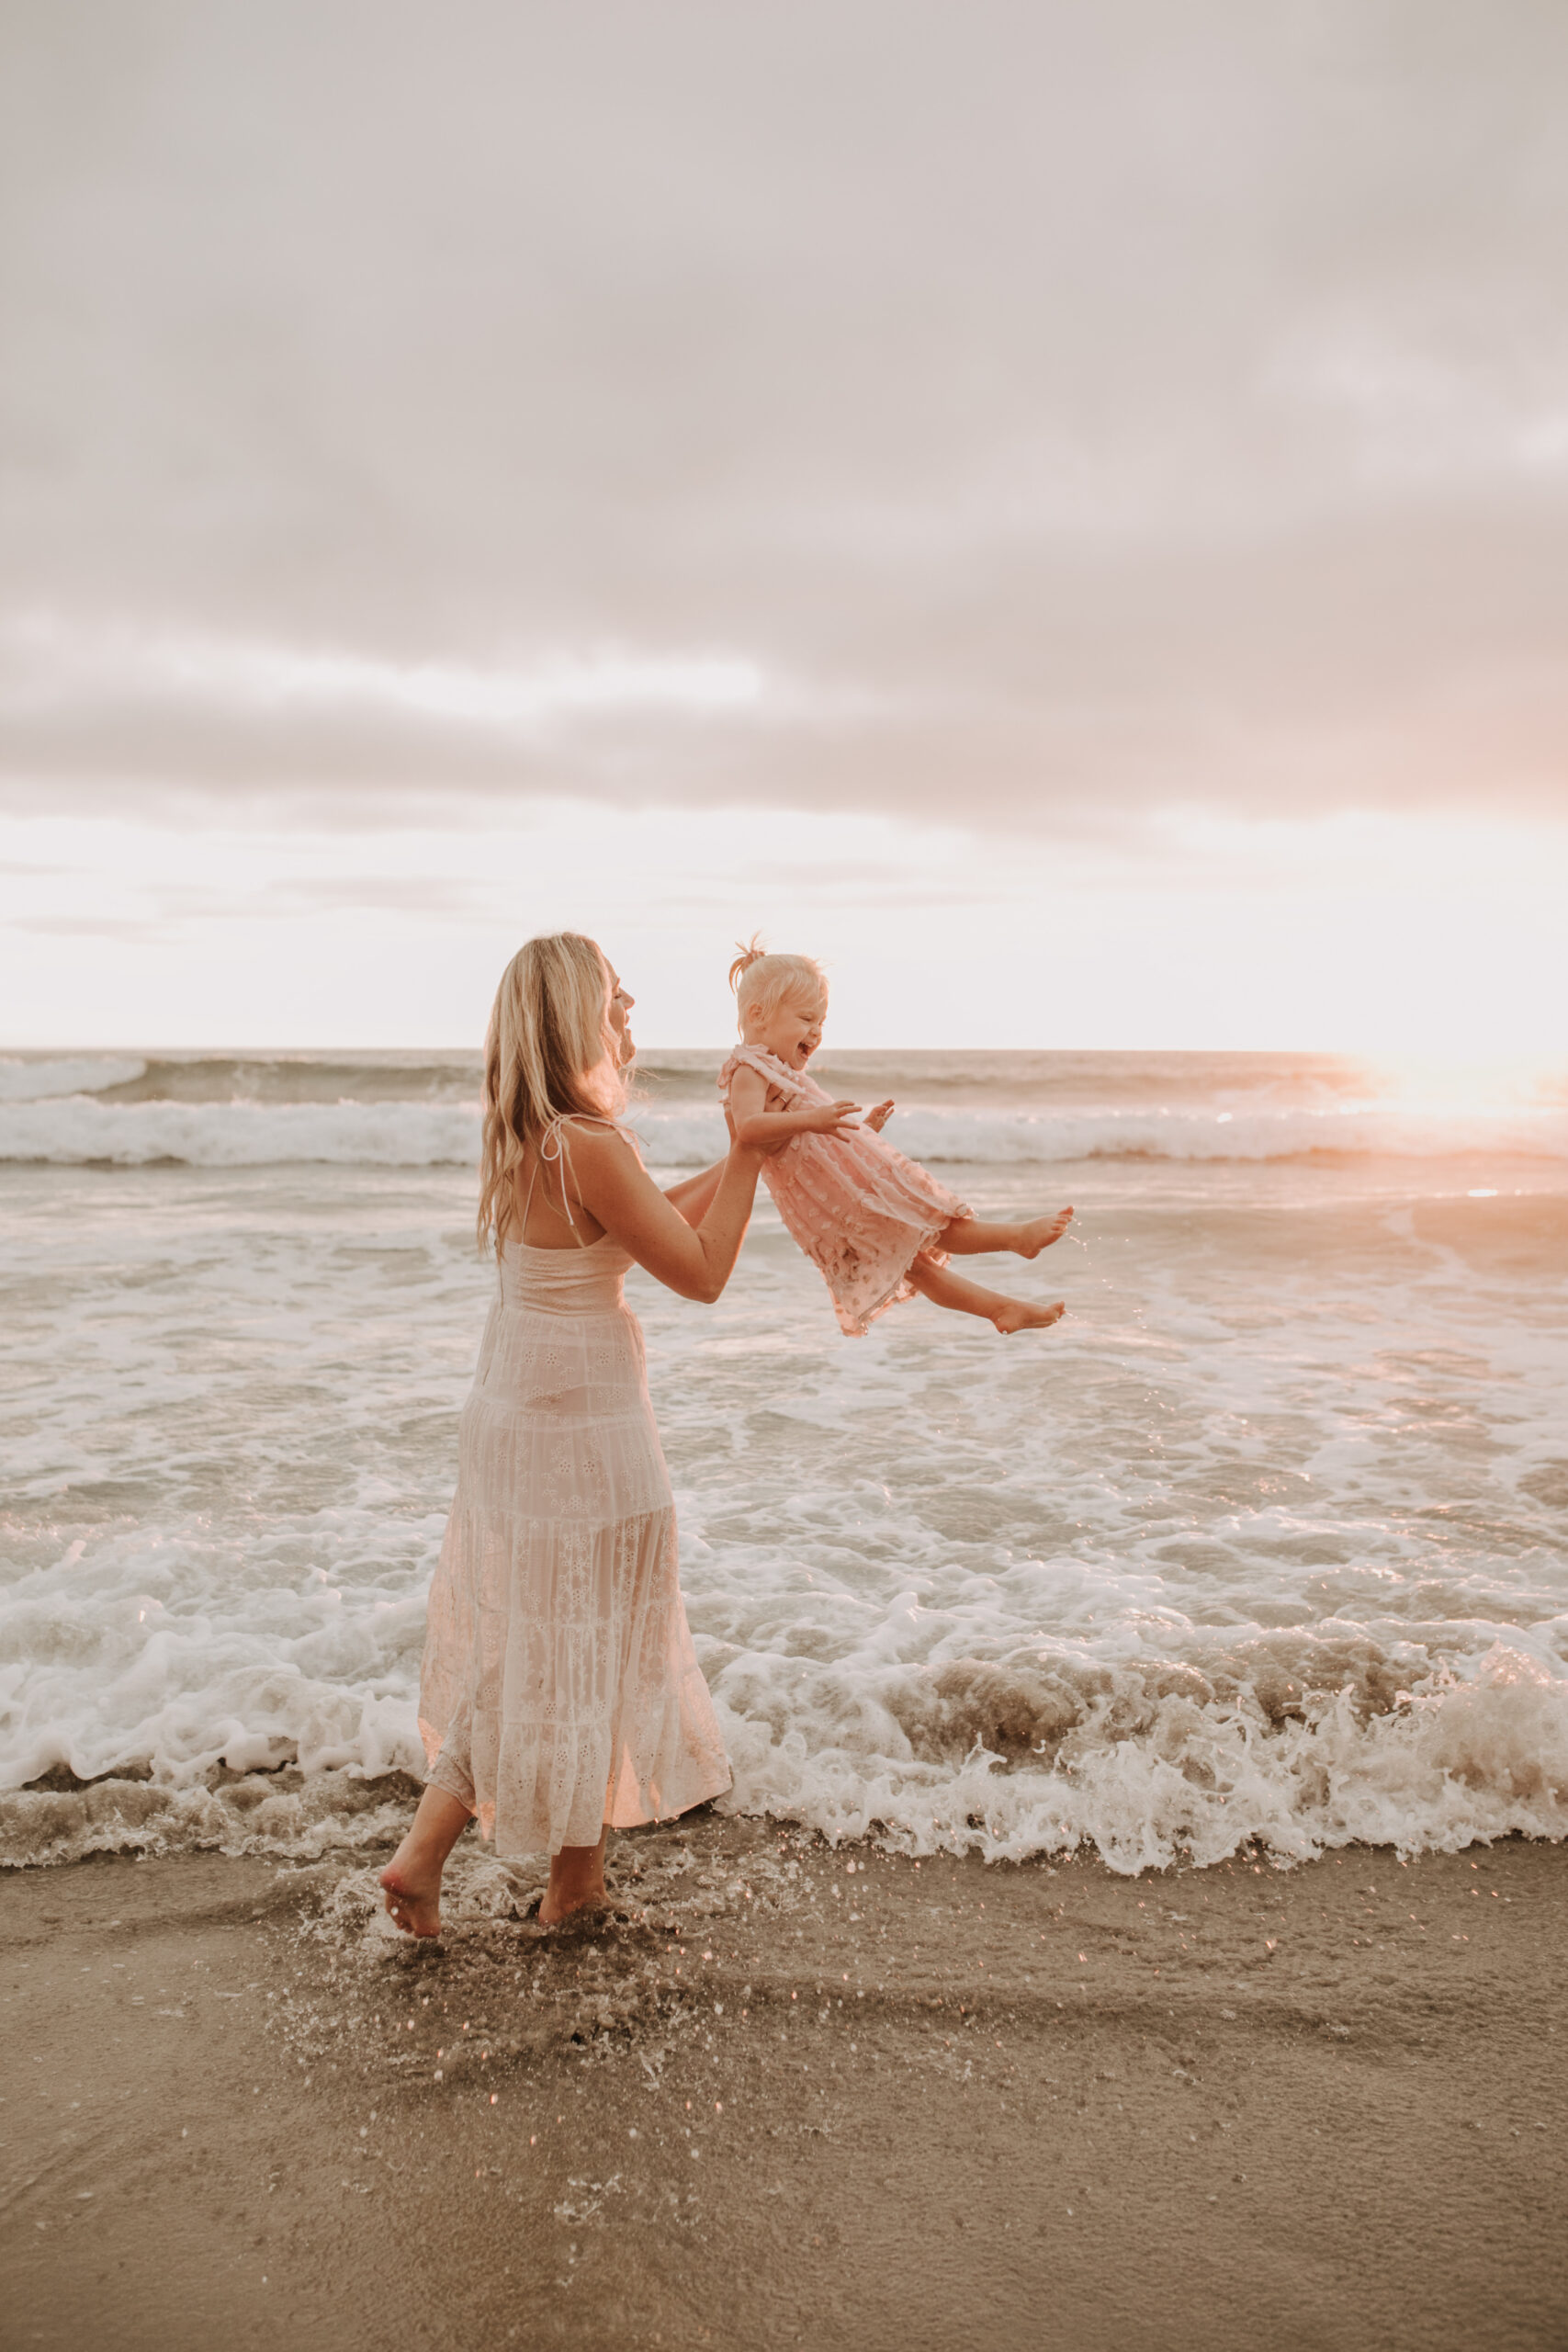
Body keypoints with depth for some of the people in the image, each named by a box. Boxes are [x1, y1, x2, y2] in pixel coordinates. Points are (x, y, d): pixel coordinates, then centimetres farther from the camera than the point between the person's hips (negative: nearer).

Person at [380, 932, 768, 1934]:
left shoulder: (520, 1139, 5)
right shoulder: (592, 1148, -23)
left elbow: (657, 1217, 14)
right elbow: (702, 1273, -16)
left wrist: (736, 1159, 16)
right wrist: (750, 1150, -9)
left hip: (509, 1412, 8)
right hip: (586, 1429, -8)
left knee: (512, 1640, 19)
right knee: (587, 1646, 9)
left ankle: (425, 1851, 21)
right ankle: (577, 1879, 27)